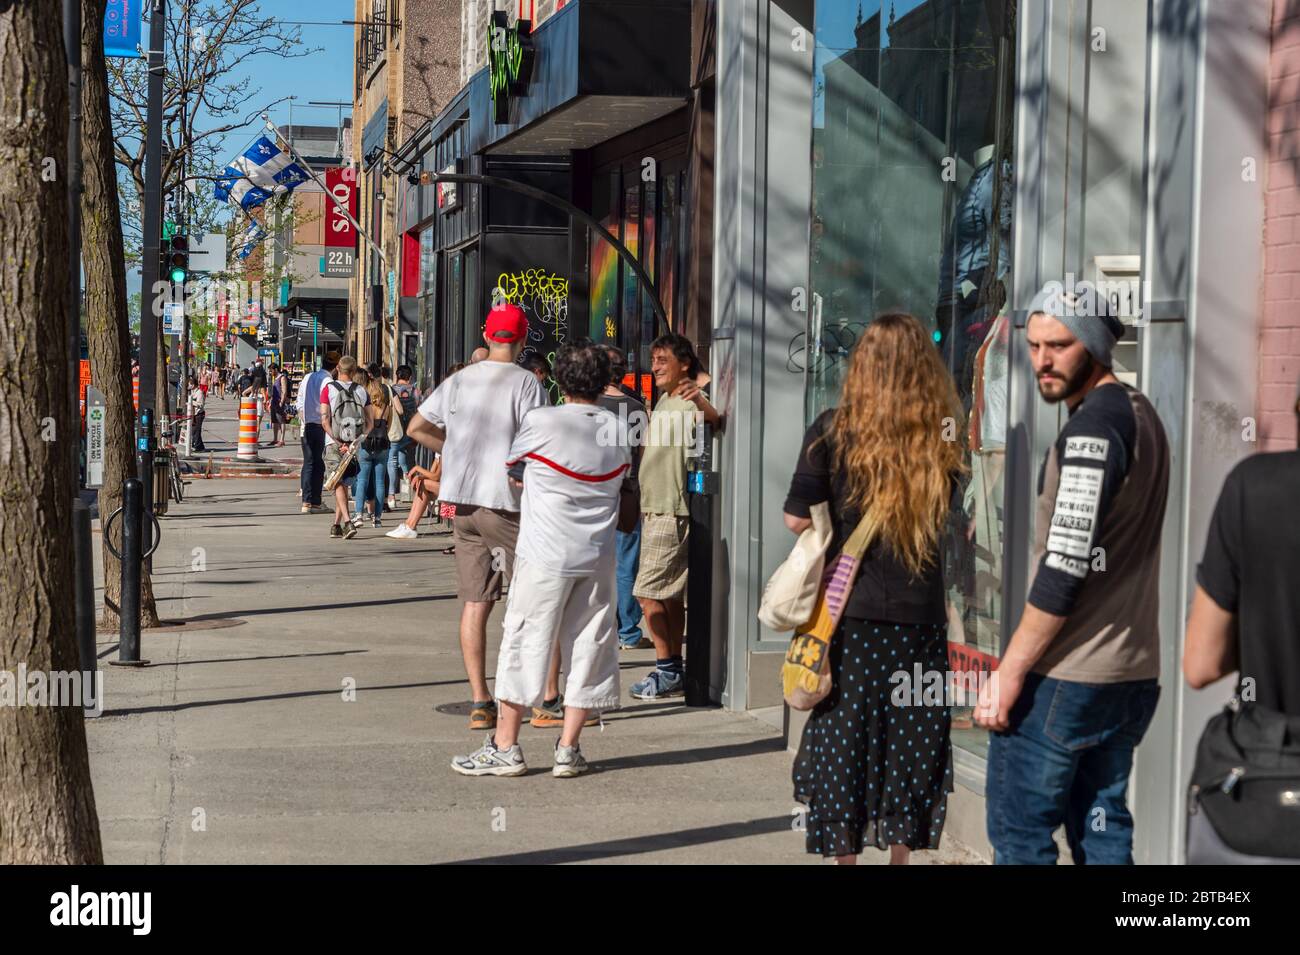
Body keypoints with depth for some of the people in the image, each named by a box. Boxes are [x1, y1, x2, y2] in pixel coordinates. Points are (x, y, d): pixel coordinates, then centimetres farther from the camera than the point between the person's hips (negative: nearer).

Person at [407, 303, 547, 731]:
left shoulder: (459, 380, 10)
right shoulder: (525, 383, -9)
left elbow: (417, 428, 17)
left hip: (463, 502, 6)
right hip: (507, 503, -6)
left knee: (475, 601, 7)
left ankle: (479, 703, 7)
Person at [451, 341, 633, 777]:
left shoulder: (541, 422, -11)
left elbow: (510, 461, 6)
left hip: (545, 555, -4)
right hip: (598, 558, 4)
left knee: (525, 642, 4)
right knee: (587, 646, 9)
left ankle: (505, 746, 8)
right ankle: (568, 749, 10)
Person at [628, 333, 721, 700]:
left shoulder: (687, 401, -14)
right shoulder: (663, 401, 17)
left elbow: (715, 420, -35)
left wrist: (700, 400, -53)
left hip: (672, 511, -10)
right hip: (654, 508, 10)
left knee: (648, 592, -10)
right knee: (671, 594, 12)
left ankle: (666, 670, -5)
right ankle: (674, 670, 17)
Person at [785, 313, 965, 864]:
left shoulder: (833, 430, -9)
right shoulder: (941, 440, -3)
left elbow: (797, 519, -7)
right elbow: (944, 515, 9)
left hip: (849, 613, -1)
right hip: (919, 613, 2)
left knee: (842, 742, 8)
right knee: (909, 743, 12)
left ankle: (844, 852, 12)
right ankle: (901, 850, 19)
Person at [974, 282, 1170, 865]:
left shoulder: (1093, 424, -16)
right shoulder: (1140, 413, 15)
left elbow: (1067, 564, -21)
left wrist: (1010, 671, -16)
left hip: (1063, 679, -9)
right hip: (1131, 674, 9)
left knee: (1019, 836, -2)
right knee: (1102, 832, 13)